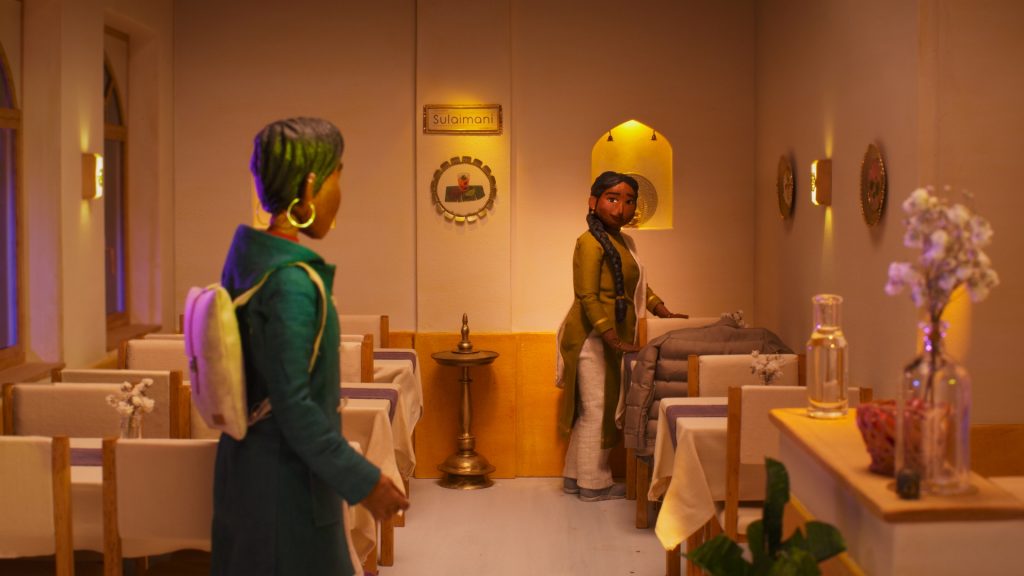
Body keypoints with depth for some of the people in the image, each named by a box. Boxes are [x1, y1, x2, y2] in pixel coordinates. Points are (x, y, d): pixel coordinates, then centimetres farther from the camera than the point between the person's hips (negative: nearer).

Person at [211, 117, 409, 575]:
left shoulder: (250, 254, 2)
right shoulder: (291, 281, -25)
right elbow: (293, 405, -25)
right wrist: (363, 481, -18)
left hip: (250, 461, 9)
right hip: (285, 478, -9)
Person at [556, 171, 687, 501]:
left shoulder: (624, 242, 13)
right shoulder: (591, 242, -15)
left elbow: (638, 286, 24)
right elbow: (588, 297, -20)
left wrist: (664, 313, 14)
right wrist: (615, 341, -23)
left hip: (611, 338, 9)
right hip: (593, 338, -9)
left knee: (591, 409, 15)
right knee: (596, 407, -1)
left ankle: (576, 476, 25)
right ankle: (594, 483, 10)